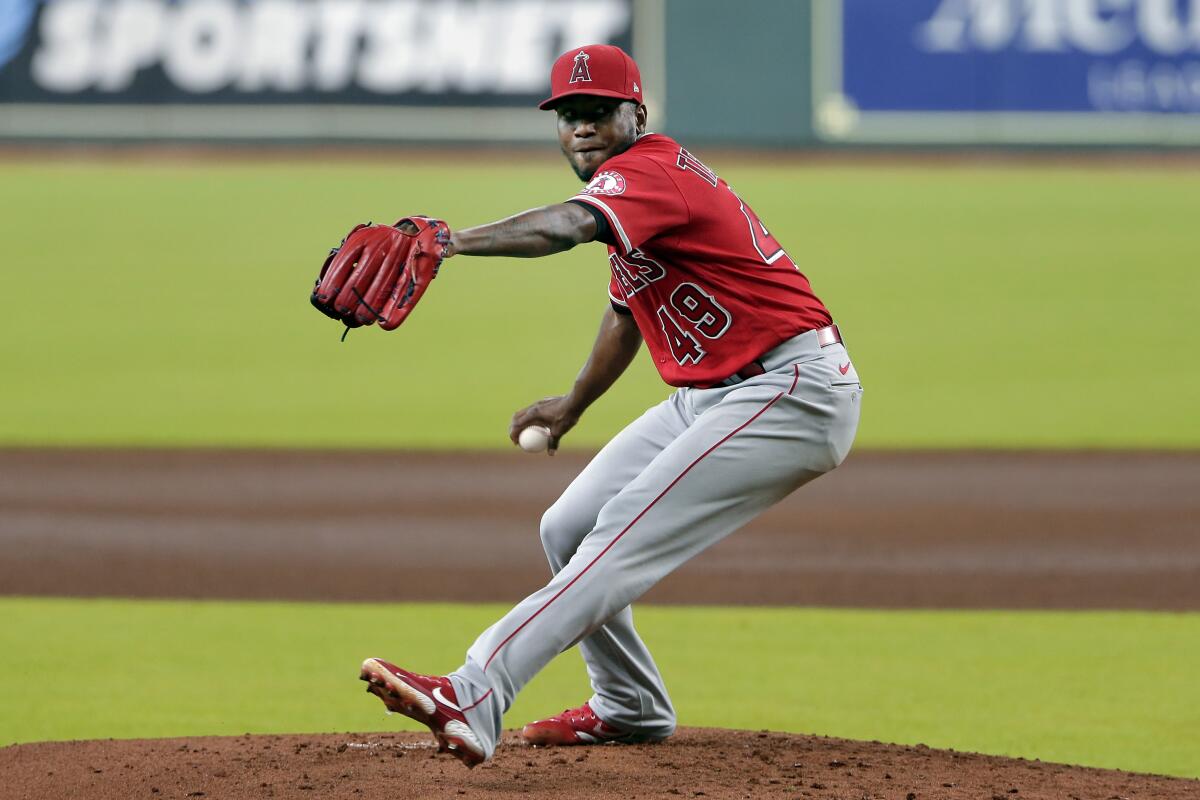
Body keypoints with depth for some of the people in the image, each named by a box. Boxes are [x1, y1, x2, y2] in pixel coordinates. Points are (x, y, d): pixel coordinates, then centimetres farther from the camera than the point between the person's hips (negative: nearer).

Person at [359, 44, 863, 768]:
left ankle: (474, 700, -36)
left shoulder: (650, 171, -17)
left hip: (794, 390, -11)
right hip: (710, 397, 11)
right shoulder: (637, 188, 14)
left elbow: (559, 228, -39)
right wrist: (572, 408, 40)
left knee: (626, 538, -24)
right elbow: (627, 313, 30)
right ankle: (632, 709, 29)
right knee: (569, 532, 13)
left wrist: (453, 242, -53)